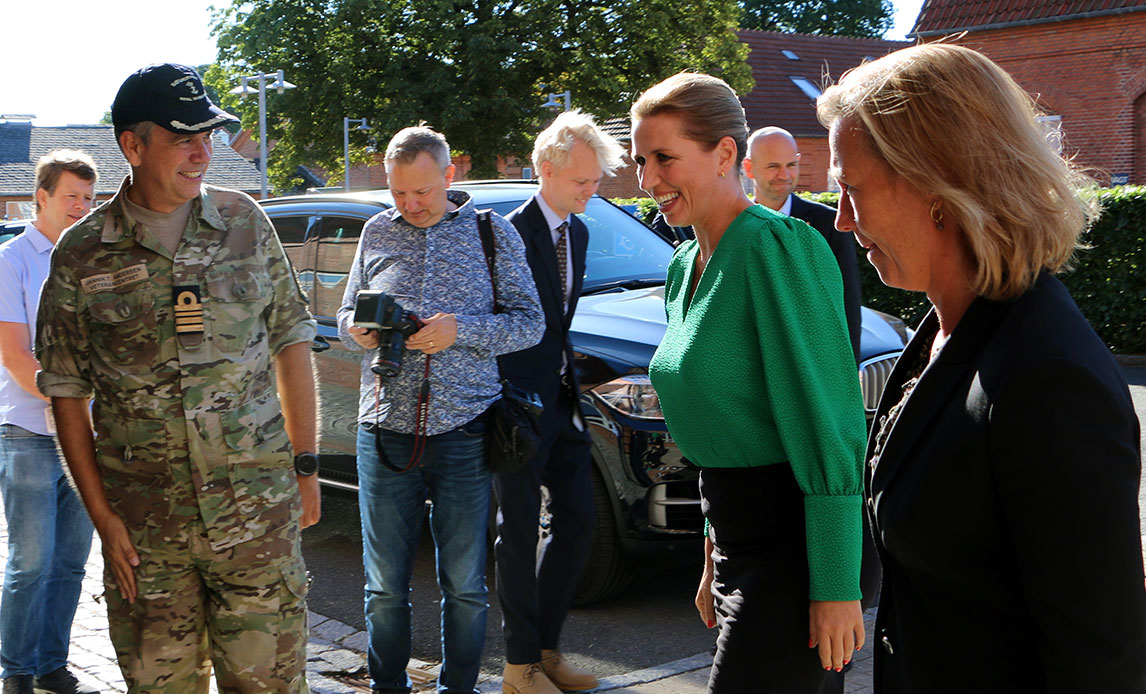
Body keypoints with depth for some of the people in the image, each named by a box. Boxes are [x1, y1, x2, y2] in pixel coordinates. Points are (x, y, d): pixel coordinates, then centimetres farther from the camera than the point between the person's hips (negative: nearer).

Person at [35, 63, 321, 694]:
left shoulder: (244, 221, 4)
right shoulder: (81, 255, -1)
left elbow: (291, 342, 9)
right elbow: (66, 392, 2)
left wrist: (304, 468, 7)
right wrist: (102, 516, -3)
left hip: (259, 506, 1)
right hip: (145, 522, 0)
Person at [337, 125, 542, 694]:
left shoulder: (492, 232, 4)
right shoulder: (377, 232, 12)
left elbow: (529, 323, 2)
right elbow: (345, 316, 18)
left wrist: (460, 330, -14)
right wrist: (358, 330, -6)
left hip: (463, 432, -2)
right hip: (384, 430, 2)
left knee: (465, 585, 6)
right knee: (384, 584, 8)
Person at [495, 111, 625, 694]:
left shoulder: (577, 233, 12)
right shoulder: (512, 233, -14)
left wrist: (568, 380, 13)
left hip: (559, 399, 8)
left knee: (577, 521, 9)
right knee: (520, 531, 0)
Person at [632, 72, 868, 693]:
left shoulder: (777, 247, -17)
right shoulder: (685, 268, 11)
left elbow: (828, 431, -20)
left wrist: (835, 587, -21)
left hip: (794, 545, -9)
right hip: (739, 539, 9)